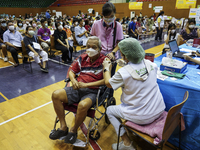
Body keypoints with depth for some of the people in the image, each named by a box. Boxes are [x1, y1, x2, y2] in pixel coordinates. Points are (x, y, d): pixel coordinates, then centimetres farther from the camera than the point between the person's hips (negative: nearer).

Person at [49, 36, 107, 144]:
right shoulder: (83, 58, 9)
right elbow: (71, 70, 18)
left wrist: (86, 84, -19)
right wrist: (73, 80, -6)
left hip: (92, 91, -5)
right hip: (77, 88, 6)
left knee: (82, 105, -36)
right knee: (56, 95, -11)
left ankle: (73, 131, -3)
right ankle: (63, 127, 2)